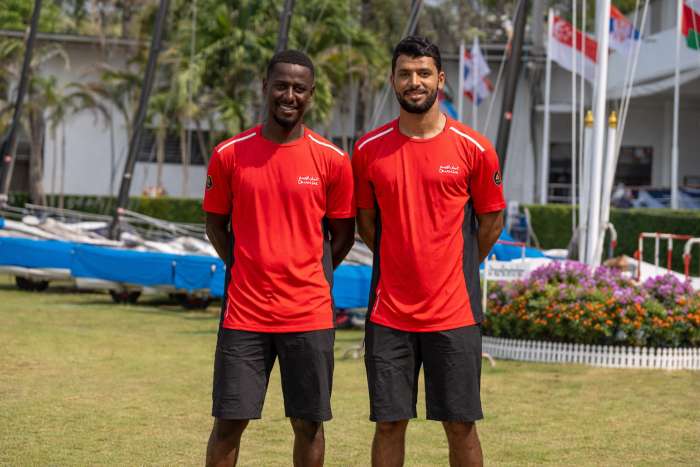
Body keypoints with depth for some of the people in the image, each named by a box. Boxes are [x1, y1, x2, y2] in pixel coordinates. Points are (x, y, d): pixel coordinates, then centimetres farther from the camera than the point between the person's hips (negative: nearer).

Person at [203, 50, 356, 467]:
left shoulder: (332, 160, -1)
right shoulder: (229, 155, 0)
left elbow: (343, 233, 8)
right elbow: (215, 222, 12)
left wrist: (308, 278, 4)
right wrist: (245, 273, 6)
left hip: (309, 314, 0)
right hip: (244, 312, 0)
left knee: (309, 423, 6)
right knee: (228, 422, 1)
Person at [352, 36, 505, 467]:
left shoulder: (474, 148, -3)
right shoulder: (369, 149, 2)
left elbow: (492, 221, 8)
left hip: (454, 313, -1)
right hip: (389, 313, 1)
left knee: (461, 425, 3)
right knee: (389, 424, 4)